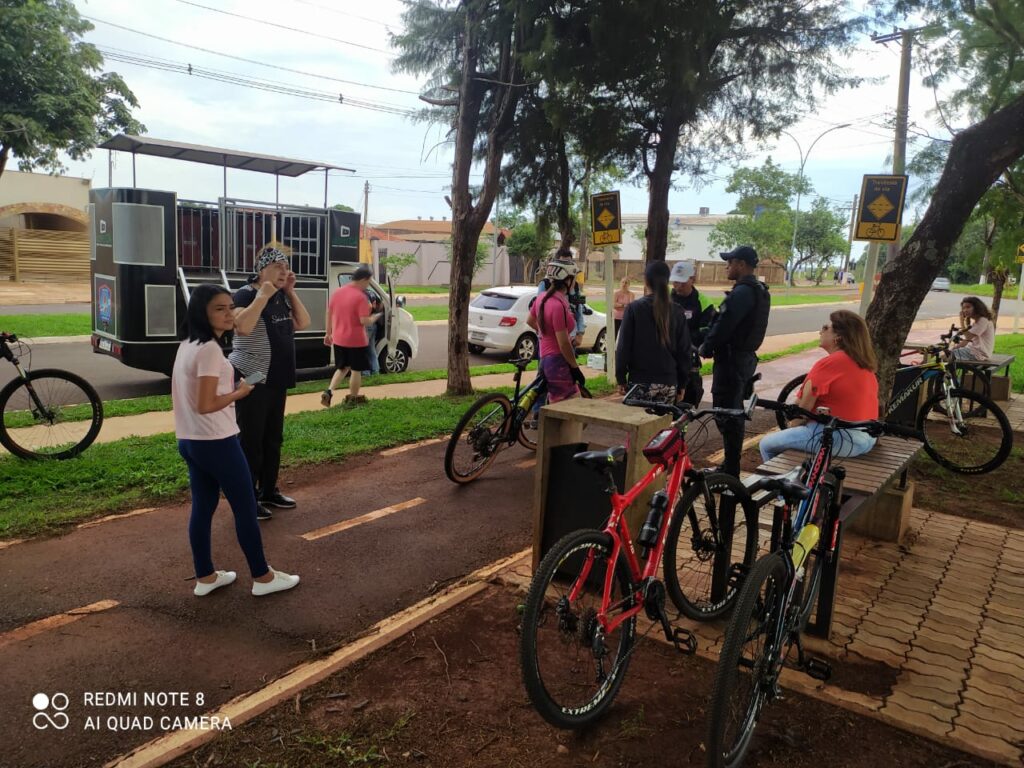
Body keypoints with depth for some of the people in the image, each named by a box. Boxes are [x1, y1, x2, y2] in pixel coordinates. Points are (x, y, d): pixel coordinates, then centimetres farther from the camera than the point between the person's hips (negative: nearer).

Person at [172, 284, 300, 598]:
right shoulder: (210, 350, -21)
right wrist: (241, 392, -11)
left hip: (190, 440, 10)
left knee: (202, 507, 16)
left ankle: (205, 577, 27)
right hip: (216, 442, -9)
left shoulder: (187, 345, 10)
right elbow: (206, 405, -25)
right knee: (245, 507, 3)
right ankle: (262, 577, 14)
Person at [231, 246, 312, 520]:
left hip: (277, 379, 8)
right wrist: (263, 296, -25)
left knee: (273, 438, 14)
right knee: (251, 440, -3)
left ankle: (268, 491, 26)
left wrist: (290, 292, 1)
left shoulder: (281, 296, 12)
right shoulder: (246, 294, -13)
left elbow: (303, 324, 7)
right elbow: (243, 327, -30)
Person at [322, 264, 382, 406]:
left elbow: (329, 313, 10)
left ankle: (328, 392, 6)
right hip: (356, 341, -6)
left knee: (342, 368, 21)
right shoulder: (360, 297, -18)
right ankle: (353, 398, 19)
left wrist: (328, 333, 19)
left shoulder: (337, 292, 4)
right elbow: (364, 321, -23)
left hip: (338, 339, 7)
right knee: (356, 370, 10)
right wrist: (375, 318, -2)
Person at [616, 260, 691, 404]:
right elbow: (684, 351, 5)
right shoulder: (677, 312, 2)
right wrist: (682, 385, 13)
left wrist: (621, 379, 3)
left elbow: (623, 347, -5)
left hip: (640, 382, -3)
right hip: (669, 384, 3)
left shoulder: (634, 308, -6)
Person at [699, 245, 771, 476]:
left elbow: (724, 325, -22)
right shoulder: (759, 290, 14)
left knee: (725, 414, -5)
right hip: (745, 357, 11)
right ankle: (732, 466, 28)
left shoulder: (742, 292, -20)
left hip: (731, 360, -11)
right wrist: (712, 345, 11)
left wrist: (706, 347, -6)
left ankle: (731, 470, 0)